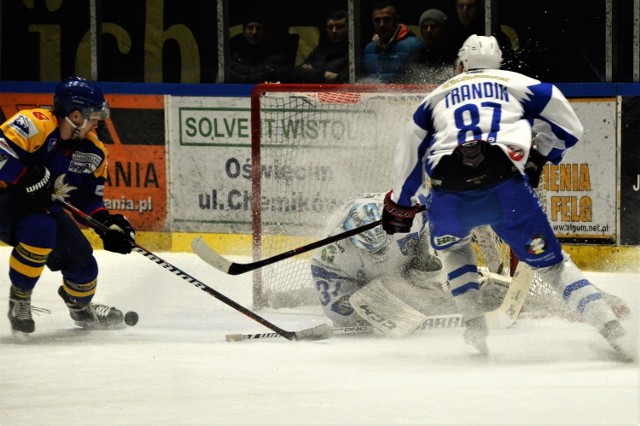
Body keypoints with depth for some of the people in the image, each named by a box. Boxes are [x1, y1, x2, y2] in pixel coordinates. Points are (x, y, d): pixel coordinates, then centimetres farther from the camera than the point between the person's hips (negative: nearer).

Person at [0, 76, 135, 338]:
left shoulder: (93, 151, -1)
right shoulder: (35, 125, -26)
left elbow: (89, 196, 7)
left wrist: (107, 223, -9)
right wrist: (30, 179, -35)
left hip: (45, 208, 8)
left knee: (83, 264, 5)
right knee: (41, 228, -37)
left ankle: (81, 306, 41)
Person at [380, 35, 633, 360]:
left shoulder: (439, 95, 28)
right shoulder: (517, 84, 23)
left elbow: (409, 151, 29)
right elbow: (568, 126, 21)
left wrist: (399, 205, 41)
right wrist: (539, 157, 36)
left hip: (450, 191, 1)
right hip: (505, 186, -1)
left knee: (450, 244, 35)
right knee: (549, 260, 9)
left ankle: (474, 325, 21)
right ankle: (612, 330, -8)